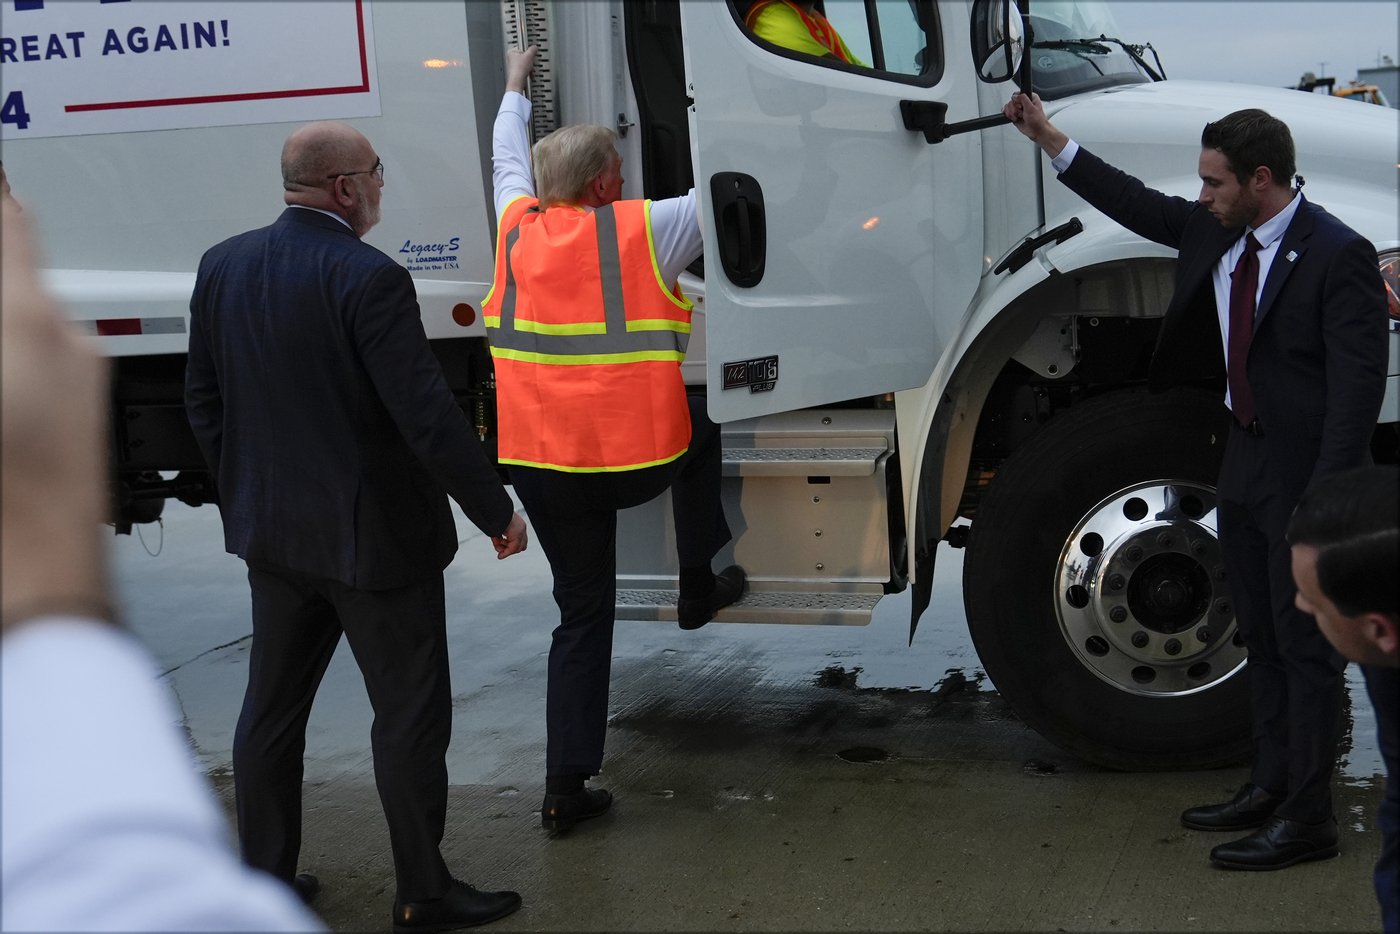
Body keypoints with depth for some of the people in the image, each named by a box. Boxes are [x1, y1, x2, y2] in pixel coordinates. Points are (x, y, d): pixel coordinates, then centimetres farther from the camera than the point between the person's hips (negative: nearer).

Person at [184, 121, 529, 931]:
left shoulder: (224, 267, 1)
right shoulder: (369, 280, -21)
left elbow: (204, 402, 8)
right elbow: (428, 419, -22)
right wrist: (497, 510, -11)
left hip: (272, 531, 7)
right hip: (374, 535, -7)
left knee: (272, 710, 16)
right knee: (410, 713, 6)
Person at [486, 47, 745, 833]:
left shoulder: (518, 227, 6)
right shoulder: (644, 229, -6)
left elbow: (507, 160, 26)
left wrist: (516, 85, 43)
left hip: (540, 465, 4)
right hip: (638, 458, -4)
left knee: (583, 615, 14)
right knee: (699, 416, 30)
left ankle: (567, 788, 10)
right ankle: (700, 586, 33)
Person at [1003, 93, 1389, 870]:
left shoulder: (1337, 255, -18)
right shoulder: (1220, 234, 5)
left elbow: (1357, 386, -21)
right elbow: (1142, 207, 20)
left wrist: (1326, 499, -25)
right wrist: (1048, 137, 19)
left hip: (1306, 476, -8)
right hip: (1245, 460, 9)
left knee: (1305, 644, -1)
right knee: (1261, 637, 17)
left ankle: (1307, 818, 8)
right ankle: (1270, 785, 31)